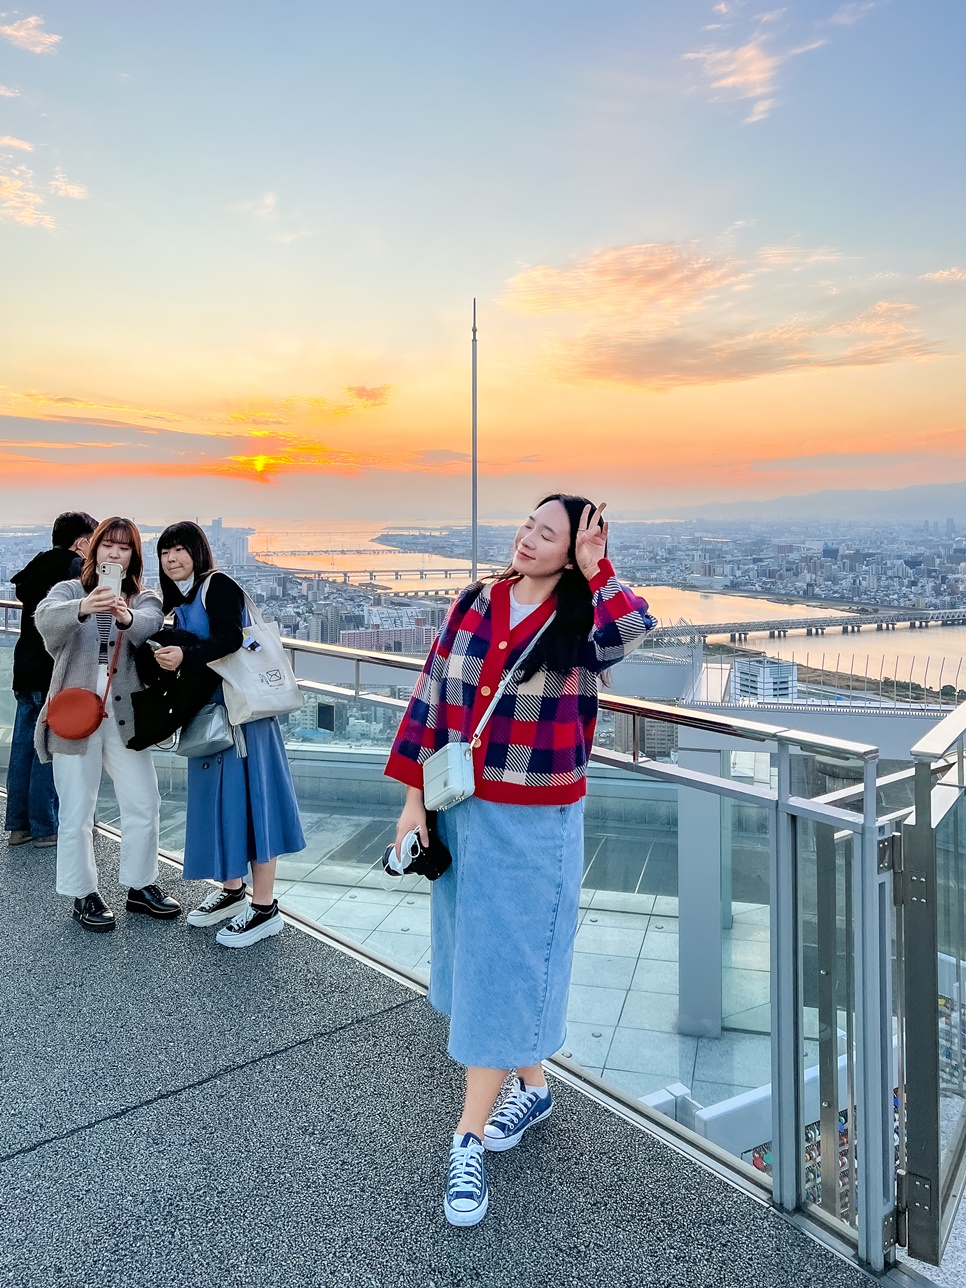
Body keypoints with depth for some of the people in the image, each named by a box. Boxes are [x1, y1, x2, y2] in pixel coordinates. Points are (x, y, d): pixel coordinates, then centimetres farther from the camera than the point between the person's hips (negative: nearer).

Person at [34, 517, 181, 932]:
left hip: (124, 715, 2)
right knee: (77, 812, 3)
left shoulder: (144, 599, 7)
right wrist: (83, 608, -43)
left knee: (144, 804, 7)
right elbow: (45, 618, -21)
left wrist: (125, 617, -41)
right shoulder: (69, 590, 3)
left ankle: (140, 887, 24)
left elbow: (149, 625, -17)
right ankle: (84, 895, 20)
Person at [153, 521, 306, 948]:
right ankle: (232, 891, 26)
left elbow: (230, 638, -22)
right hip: (207, 710, 8)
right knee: (218, 796, 12)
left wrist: (185, 656, -35)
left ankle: (265, 908, 0)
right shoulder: (178, 603, 16)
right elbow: (171, 644, 11)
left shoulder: (218, 585, -9)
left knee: (246, 796, -6)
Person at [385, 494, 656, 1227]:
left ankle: (468, 1139, 18)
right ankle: (532, 1087, 40)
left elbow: (634, 631, -34)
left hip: (533, 825, -5)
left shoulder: (580, 623, -10)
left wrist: (596, 570, -20)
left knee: (505, 968, 4)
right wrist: (414, 799, 2)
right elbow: (432, 697, 3)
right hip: (460, 810, 5)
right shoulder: (476, 605, 2)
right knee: (478, 956, 18)